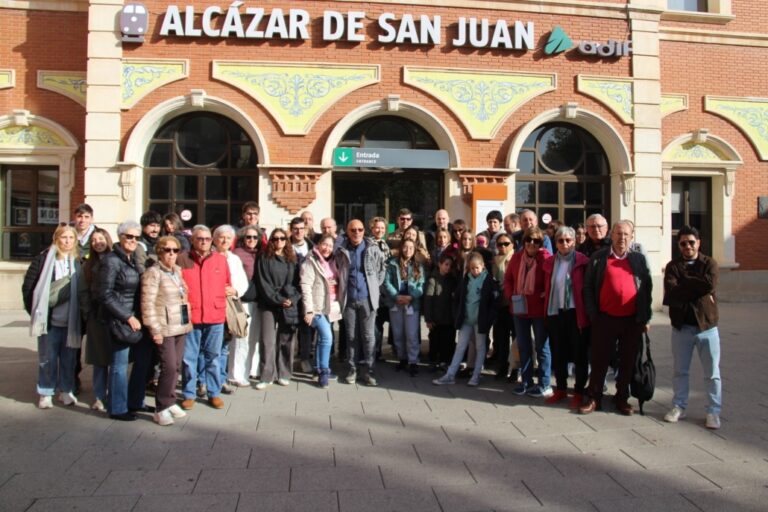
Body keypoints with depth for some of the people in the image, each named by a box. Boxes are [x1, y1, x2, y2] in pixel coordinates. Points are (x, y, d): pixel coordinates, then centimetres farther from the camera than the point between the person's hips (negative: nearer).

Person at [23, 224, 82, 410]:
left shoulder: (78, 262, 3)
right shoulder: (43, 259, -3)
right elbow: (28, 286, 1)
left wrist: (80, 316, 2)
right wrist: (34, 310, -1)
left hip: (71, 321, 2)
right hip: (49, 319, -2)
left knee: (69, 358, 10)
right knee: (47, 358, 8)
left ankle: (66, 391, 24)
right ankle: (45, 393, 20)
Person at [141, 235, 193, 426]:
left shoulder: (178, 271, 13)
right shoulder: (153, 273, -8)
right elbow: (148, 304, -13)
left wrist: (187, 320, 13)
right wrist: (155, 330, -16)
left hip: (181, 326, 7)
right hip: (164, 328, -7)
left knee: (176, 367, 10)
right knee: (169, 367, -10)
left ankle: (169, 402, 24)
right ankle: (161, 409, 1)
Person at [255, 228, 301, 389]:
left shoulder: (292, 260, 13)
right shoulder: (264, 259, 5)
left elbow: (297, 282, 8)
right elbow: (263, 283, -3)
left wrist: (292, 299, -9)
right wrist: (278, 300, -11)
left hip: (290, 305, 2)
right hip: (269, 305, -2)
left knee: (286, 341, 5)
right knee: (268, 341, -7)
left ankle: (284, 374, 14)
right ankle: (267, 376, -1)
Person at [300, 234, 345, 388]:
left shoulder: (334, 261, 13)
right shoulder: (310, 262, -8)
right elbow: (305, 286, -14)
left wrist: (339, 305, 9)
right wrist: (309, 309, -20)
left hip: (331, 306, 7)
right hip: (317, 307, -7)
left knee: (322, 338, 14)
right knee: (327, 337, -17)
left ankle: (320, 370, 23)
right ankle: (324, 372, -7)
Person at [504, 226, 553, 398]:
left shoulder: (546, 257, -11)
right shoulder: (516, 257, 4)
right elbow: (508, 278, 11)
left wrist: (546, 296, -15)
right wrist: (510, 295, -1)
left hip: (539, 309, -5)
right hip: (519, 308, 5)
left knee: (541, 347, 5)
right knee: (523, 346, 14)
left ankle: (544, 385, 14)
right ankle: (526, 381, 26)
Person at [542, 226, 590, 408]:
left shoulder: (582, 261, -5)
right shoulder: (549, 262, 8)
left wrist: (587, 312, -9)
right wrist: (546, 310, 7)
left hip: (575, 312, -4)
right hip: (555, 312, 4)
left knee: (579, 353, 5)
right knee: (557, 353, 11)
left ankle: (579, 392, 16)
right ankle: (561, 389, 25)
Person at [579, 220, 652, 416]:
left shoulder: (639, 259, 8)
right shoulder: (598, 258, 2)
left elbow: (647, 288, 8)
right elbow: (588, 287, 3)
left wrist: (645, 318, 2)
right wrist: (593, 315, -3)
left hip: (632, 320, 2)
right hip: (605, 319, -2)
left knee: (627, 361, 10)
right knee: (599, 359, 4)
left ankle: (622, 399, 24)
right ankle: (594, 398, 16)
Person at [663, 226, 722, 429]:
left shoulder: (709, 263, 1)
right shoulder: (673, 266, 2)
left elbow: (710, 285, -20)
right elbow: (671, 293, -15)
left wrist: (683, 286, -12)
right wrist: (697, 288, -16)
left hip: (707, 325, -1)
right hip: (681, 326, 1)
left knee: (712, 373, 6)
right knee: (680, 371, 12)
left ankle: (713, 412, 17)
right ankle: (679, 407, 24)